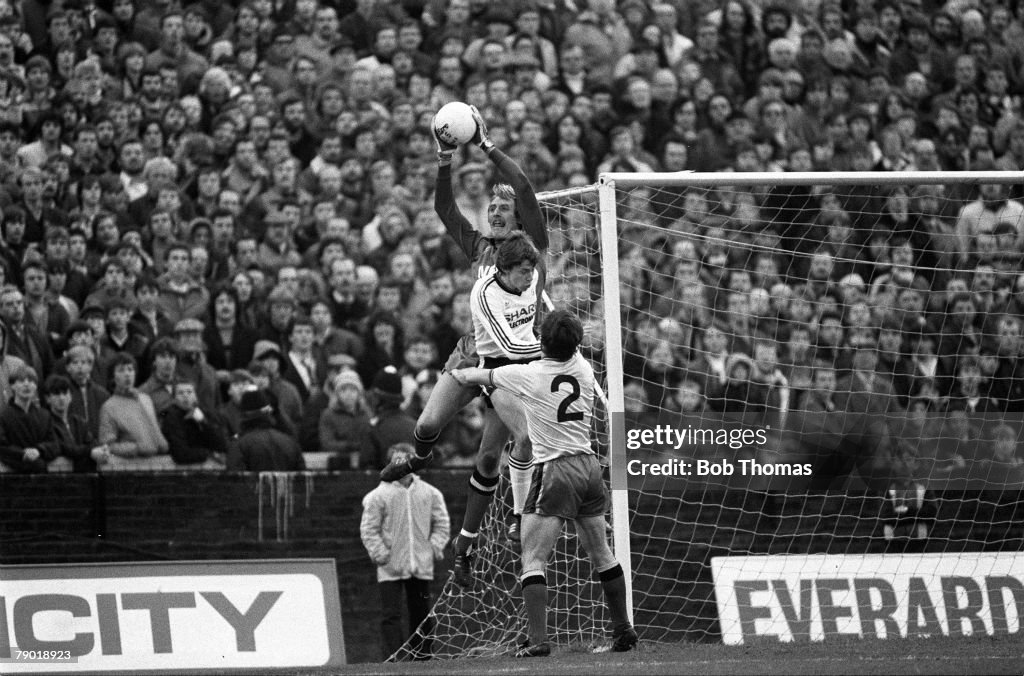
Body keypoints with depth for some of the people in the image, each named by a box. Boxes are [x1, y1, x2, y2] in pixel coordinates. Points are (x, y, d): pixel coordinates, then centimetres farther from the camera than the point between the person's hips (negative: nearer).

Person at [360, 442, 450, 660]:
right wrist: (380, 554, -10)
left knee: (421, 613, 11)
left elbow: (441, 523, 13)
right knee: (390, 614, -9)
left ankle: (421, 656, 22)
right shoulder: (379, 496, -4)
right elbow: (369, 530, -2)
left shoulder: (429, 493, 5)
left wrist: (435, 547, 0)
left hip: (422, 566, 3)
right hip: (391, 568, -3)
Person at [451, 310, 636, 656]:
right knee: (601, 554, 17)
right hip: (589, 465, 6)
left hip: (554, 471, -6)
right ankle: (623, 630, 23)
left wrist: (457, 372, 30)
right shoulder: (583, 368, 3)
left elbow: (479, 377, 7)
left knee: (532, 560, -5)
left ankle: (538, 639, -16)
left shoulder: (528, 374, -10)